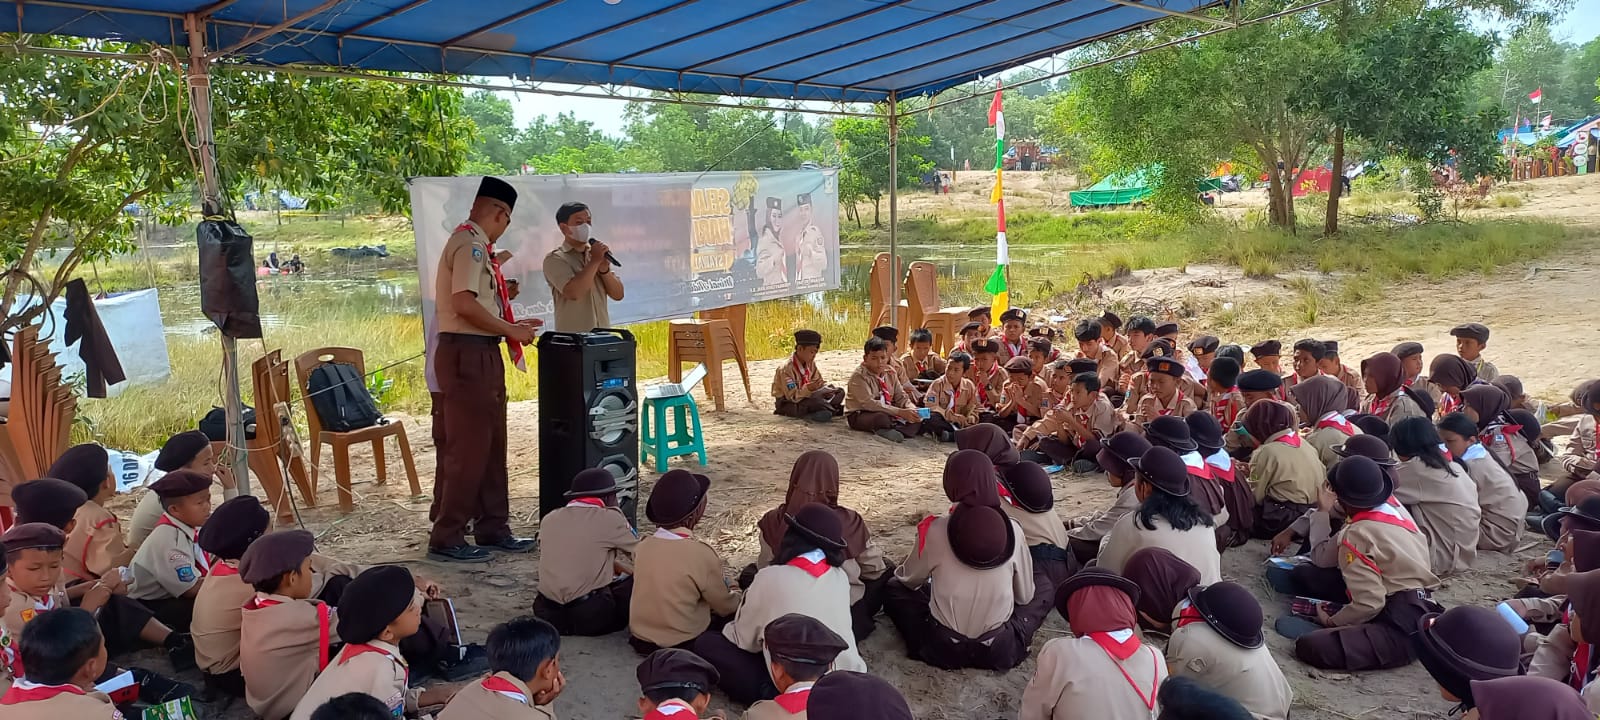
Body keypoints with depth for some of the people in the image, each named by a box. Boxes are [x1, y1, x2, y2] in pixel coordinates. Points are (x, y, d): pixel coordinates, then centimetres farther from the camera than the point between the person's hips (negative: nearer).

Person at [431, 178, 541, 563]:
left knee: (490, 445, 15)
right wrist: (511, 330, -15)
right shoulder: (470, 244, -14)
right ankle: (446, 539, 5)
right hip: (467, 354, -11)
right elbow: (465, 304, -24)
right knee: (467, 448, -5)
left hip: (481, 353, 11)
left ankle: (492, 528, 24)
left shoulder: (473, 244, 17)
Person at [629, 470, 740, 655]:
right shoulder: (702, 553, -21)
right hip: (681, 645, -5)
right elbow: (725, 607, -8)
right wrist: (736, 595, 15)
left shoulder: (643, 546, -4)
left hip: (640, 639, 5)